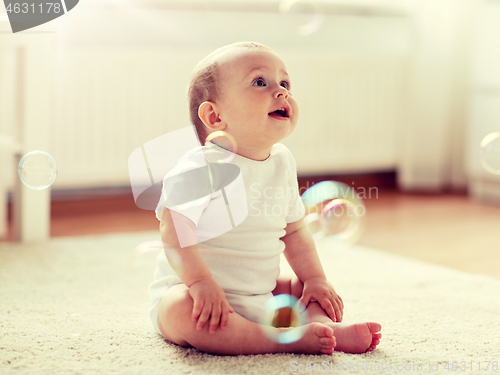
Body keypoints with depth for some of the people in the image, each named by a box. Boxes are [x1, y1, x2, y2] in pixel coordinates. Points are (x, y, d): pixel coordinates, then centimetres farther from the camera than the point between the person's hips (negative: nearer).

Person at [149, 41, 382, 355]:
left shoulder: (282, 162, 4)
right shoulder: (202, 165, -18)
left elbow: (293, 229, 14)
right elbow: (175, 230, -25)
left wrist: (314, 278, 7)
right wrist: (201, 282, -34)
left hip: (261, 294, 8)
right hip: (196, 292, -7)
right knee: (184, 311, -37)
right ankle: (287, 338, -33)